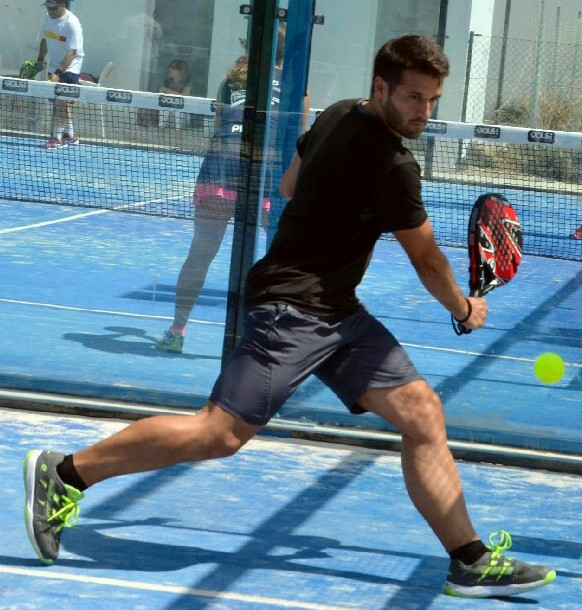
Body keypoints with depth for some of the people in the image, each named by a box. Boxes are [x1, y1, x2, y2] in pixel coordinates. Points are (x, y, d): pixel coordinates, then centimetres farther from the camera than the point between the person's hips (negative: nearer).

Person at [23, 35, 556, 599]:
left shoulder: (339, 114, 8)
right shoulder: (393, 166, -18)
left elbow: (290, 185, 26)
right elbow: (427, 260, -5)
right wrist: (465, 310, 12)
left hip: (338, 313, 10)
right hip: (292, 310, -10)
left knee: (423, 413, 2)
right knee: (221, 433, -13)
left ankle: (472, 562, 3)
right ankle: (65, 473, -1)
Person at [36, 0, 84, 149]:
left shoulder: (72, 24, -22)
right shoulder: (48, 18, 1)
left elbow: (71, 53, -26)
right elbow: (45, 40, 17)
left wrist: (59, 73, -31)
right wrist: (40, 59, 6)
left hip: (69, 68, -7)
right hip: (54, 67, 7)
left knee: (61, 101, -15)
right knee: (62, 103, 13)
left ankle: (57, 137, -13)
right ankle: (70, 135, 25)